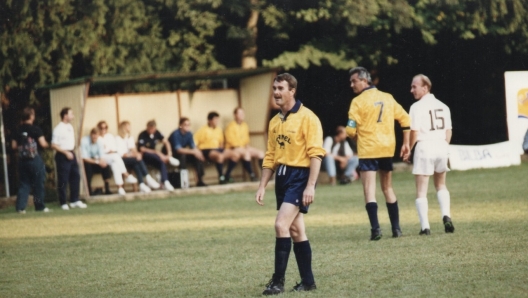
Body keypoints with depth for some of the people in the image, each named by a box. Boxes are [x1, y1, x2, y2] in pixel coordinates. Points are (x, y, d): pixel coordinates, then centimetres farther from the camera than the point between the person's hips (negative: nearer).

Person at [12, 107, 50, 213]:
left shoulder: (18, 130, 5)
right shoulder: (35, 129, -8)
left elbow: (14, 146, 6)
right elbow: (43, 144, -11)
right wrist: (46, 144, 10)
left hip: (22, 160, 4)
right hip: (35, 159, -4)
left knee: (24, 184, 9)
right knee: (38, 184, 6)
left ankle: (20, 207, 0)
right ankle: (40, 206, 10)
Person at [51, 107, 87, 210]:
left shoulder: (70, 127, 11)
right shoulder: (58, 129, -13)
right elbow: (54, 145, -16)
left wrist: (72, 151, 12)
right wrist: (66, 152, -19)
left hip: (71, 154, 8)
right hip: (62, 155, -8)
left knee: (75, 177, 9)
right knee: (63, 180, -2)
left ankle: (75, 200, 17)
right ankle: (63, 203, 5)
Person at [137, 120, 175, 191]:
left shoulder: (156, 133, 4)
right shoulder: (142, 135, -14)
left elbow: (166, 142, 4)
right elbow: (142, 149, -19)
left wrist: (169, 154, -13)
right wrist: (156, 152, -24)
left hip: (154, 156, 5)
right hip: (144, 156, -5)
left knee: (162, 162, -30)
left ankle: (165, 182, -35)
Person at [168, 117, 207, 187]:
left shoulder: (189, 134, -4)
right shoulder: (175, 134, -25)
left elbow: (193, 147, -8)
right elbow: (178, 149, -34)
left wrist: (197, 152, -31)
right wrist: (193, 152, -41)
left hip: (183, 153, 6)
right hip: (172, 154, -6)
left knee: (198, 157, -15)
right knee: (182, 155, -36)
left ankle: (200, 181, -14)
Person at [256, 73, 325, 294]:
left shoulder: (307, 118, -10)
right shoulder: (274, 122, 13)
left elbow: (316, 154, -15)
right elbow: (270, 156, 18)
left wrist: (311, 186, -21)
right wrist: (262, 186, 11)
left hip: (300, 176, -8)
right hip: (281, 177, 8)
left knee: (281, 224, -17)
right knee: (296, 230, 10)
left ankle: (278, 280, -13)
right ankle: (308, 281, 16)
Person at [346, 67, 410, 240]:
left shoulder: (359, 101, -7)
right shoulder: (387, 98, 10)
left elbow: (351, 130, -12)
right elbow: (405, 119, 11)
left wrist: (358, 138, 9)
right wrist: (406, 143, 16)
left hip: (368, 150, -5)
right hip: (388, 149, 5)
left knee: (369, 189, -5)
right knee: (388, 188, 16)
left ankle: (375, 228, -17)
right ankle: (396, 228, 16)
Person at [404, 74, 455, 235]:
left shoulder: (417, 107, -8)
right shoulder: (443, 106, 10)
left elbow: (414, 132, -11)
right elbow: (449, 131, 11)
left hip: (424, 146, -5)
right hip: (441, 146, 5)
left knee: (421, 191, 2)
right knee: (441, 185, 23)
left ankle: (425, 226, -5)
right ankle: (446, 215, 4)